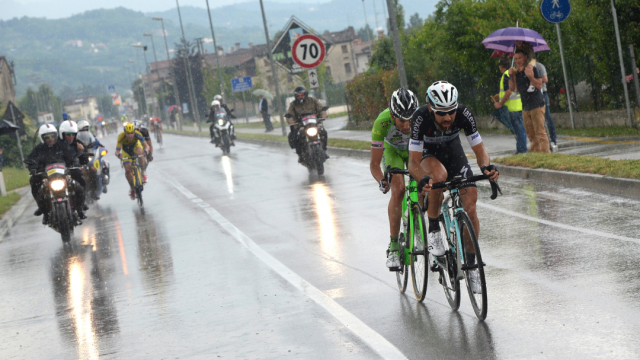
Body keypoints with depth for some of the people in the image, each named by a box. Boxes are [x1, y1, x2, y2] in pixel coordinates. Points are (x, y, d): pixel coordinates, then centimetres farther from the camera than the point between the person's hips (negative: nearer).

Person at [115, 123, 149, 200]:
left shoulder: (137, 135, -35)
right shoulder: (121, 137, -36)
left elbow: (146, 146, -40)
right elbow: (117, 151, -39)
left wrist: (145, 150, -63)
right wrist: (119, 155, -63)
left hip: (136, 145, 0)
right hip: (126, 151, 0)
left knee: (139, 152, -39)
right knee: (128, 170, -12)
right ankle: (132, 188, 9)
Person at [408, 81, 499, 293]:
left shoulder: (463, 114, -30)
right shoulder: (421, 118, -35)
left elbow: (479, 150, -23)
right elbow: (414, 162, -33)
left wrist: (486, 167, -44)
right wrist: (424, 179, -53)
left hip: (453, 151, 2)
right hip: (427, 154, -2)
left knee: (470, 209, -12)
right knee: (439, 176, -39)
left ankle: (471, 264, 4)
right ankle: (433, 229, -16)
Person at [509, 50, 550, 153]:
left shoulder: (532, 69, -8)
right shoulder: (516, 72, 11)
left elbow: (539, 85, -14)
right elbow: (512, 87, 9)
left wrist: (531, 77, -29)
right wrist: (511, 76, -2)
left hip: (537, 106, -7)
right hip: (525, 107, 7)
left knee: (540, 132, -11)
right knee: (531, 134, 9)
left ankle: (545, 152, -10)